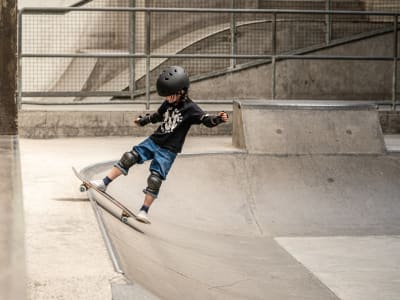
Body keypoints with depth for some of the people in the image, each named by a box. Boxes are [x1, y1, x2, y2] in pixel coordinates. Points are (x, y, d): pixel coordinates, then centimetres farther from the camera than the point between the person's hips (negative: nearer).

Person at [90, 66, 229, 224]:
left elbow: (207, 120, -23)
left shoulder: (190, 109, -14)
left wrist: (218, 118, -44)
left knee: (155, 179, -10)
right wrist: (143, 120, 39)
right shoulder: (167, 104, 5)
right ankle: (104, 183, -1)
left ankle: (144, 211, -1)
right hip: (153, 141, 6)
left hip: (168, 150, -6)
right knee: (129, 157, -5)